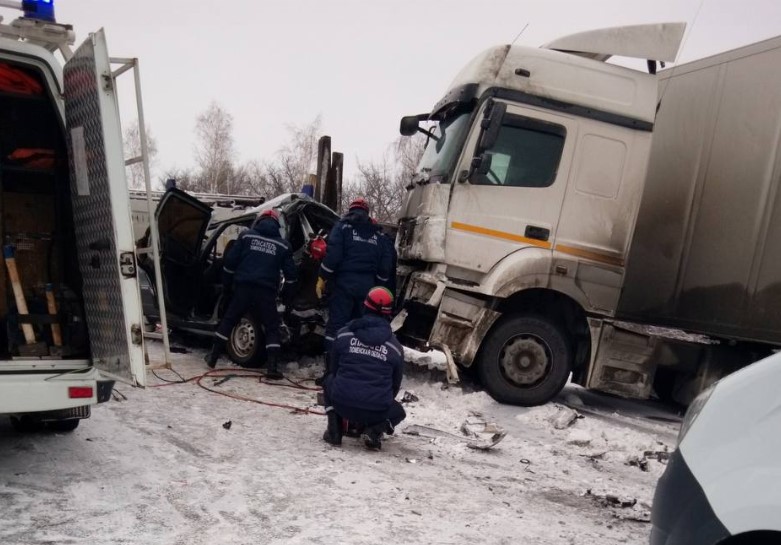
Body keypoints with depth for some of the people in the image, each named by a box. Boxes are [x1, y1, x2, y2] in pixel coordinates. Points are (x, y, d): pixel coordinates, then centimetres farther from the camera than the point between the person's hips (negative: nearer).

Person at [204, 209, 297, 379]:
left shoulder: (246, 236, 8)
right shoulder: (282, 245, 9)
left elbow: (230, 261, 5)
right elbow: (291, 273, 9)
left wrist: (227, 283, 16)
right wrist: (287, 295, 21)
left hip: (243, 287, 1)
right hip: (266, 291, -1)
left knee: (228, 320, 16)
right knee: (272, 327, 8)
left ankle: (213, 357, 23)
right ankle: (272, 367, -1)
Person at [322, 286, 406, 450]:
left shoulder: (344, 334, 5)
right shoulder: (395, 346, 5)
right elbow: (396, 384, 15)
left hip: (342, 404, 1)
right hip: (377, 411, 0)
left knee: (329, 382, 34)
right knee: (398, 411, 33)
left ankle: (334, 430, 15)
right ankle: (376, 429, 1)